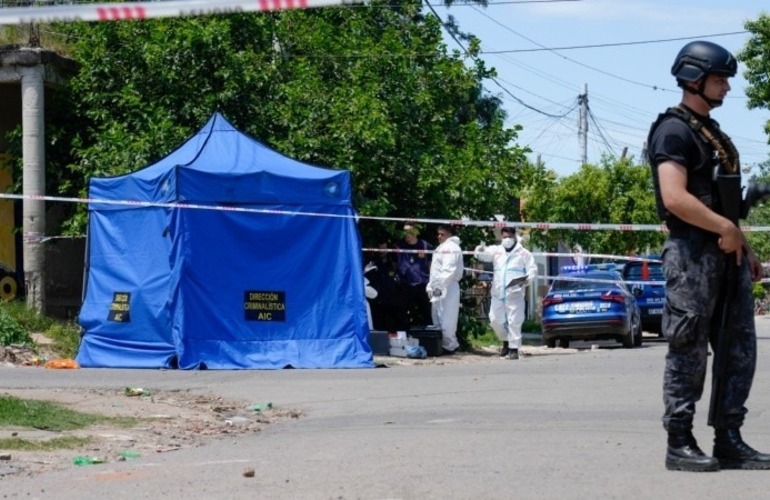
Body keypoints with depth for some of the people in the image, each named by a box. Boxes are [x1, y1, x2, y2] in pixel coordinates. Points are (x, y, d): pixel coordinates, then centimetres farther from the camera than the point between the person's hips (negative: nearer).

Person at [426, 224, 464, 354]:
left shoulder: (451, 247, -7)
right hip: (438, 289, 10)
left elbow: (449, 270, -18)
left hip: (447, 289, -10)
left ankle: (449, 345, -7)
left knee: (446, 319, -9)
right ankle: (442, 344, 14)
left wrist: (440, 286, -21)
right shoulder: (441, 248, 24)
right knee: (437, 318, 10)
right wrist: (431, 286, 18)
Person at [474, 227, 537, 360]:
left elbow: (533, 270, 0)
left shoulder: (523, 253, 5)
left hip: (515, 294, -4)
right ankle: (506, 341, 28)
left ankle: (514, 348, -3)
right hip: (497, 294, 4)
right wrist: (480, 249, -25)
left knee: (514, 321, -8)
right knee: (495, 320, 6)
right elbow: (482, 254, 1)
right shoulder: (496, 251, 13)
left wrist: (527, 279, -21)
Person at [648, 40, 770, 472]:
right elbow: (675, 198, -21)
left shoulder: (712, 132, 20)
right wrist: (728, 230, -15)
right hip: (693, 253, -9)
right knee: (690, 353, -4)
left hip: (727, 251, 9)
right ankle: (680, 444, 2)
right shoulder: (674, 130, -10)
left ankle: (730, 441, 13)